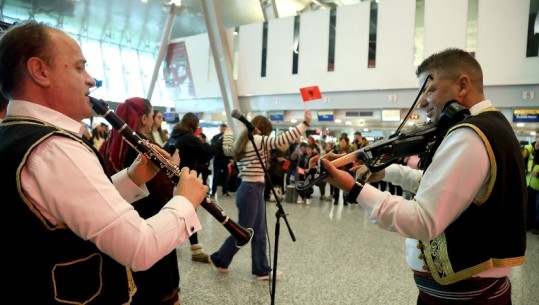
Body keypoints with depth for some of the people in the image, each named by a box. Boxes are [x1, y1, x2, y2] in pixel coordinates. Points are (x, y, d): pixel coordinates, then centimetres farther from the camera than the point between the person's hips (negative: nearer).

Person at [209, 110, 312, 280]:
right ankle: (219, 259, 24)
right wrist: (305, 123, -18)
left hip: (255, 191, 10)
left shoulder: (244, 141, 13)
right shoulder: (257, 140, -13)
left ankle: (262, 270, 19)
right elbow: (282, 139, -23)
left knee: (259, 234, 12)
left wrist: (228, 132, 46)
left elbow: (227, 149, 30)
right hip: (250, 191, -10)